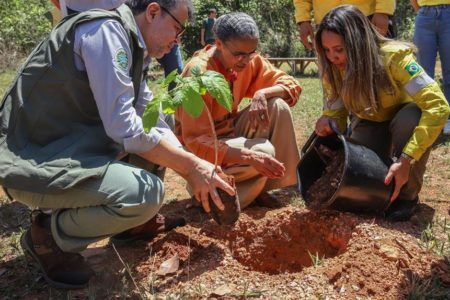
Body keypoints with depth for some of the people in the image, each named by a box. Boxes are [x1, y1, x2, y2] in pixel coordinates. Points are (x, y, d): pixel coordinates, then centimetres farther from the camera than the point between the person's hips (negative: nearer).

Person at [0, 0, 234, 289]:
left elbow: (155, 122, 12)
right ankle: (49, 235, -4)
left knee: (158, 137, 10)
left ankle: (130, 220, 15)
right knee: (147, 193, -26)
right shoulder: (107, 30, -17)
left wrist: (198, 172, 3)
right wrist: (191, 166, -15)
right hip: (33, 160, -9)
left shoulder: (133, 49, 12)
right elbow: (123, 128, -24)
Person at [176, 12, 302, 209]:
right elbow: (195, 141, -31)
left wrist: (262, 93, -27)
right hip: (198, 147, -6)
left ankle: (260, 188, -6)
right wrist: (250, 156, -41)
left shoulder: (249, 60, -9)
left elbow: (291, 84, -5)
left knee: (277, 106, -17)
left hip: (231, 131, 7)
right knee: (264, 151, -29)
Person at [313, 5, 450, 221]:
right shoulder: (332, 69, -18)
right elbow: (336, 113, -9)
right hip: (370, 124, 3)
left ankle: (406, 196, -15)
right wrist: (328, 123, -35)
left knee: (410, 118, -38)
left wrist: (405, 160, -45)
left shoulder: (393, 57, -33)